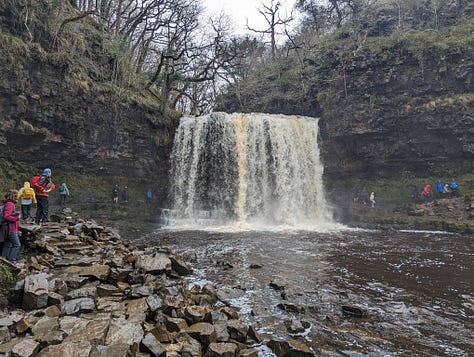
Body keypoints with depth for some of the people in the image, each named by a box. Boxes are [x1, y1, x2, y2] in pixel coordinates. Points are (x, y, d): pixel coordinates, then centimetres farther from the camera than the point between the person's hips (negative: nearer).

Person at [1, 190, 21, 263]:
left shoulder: (11, 204, 13)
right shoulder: (9, 204, -19)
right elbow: (6, 216, -26)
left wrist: (17, 214, 7)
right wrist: (17, 218, -16)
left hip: (10, 229, 10)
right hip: (11, 229, -10)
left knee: (7, 244, 18)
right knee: (17, 244, -3)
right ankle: (11, 260, 2)